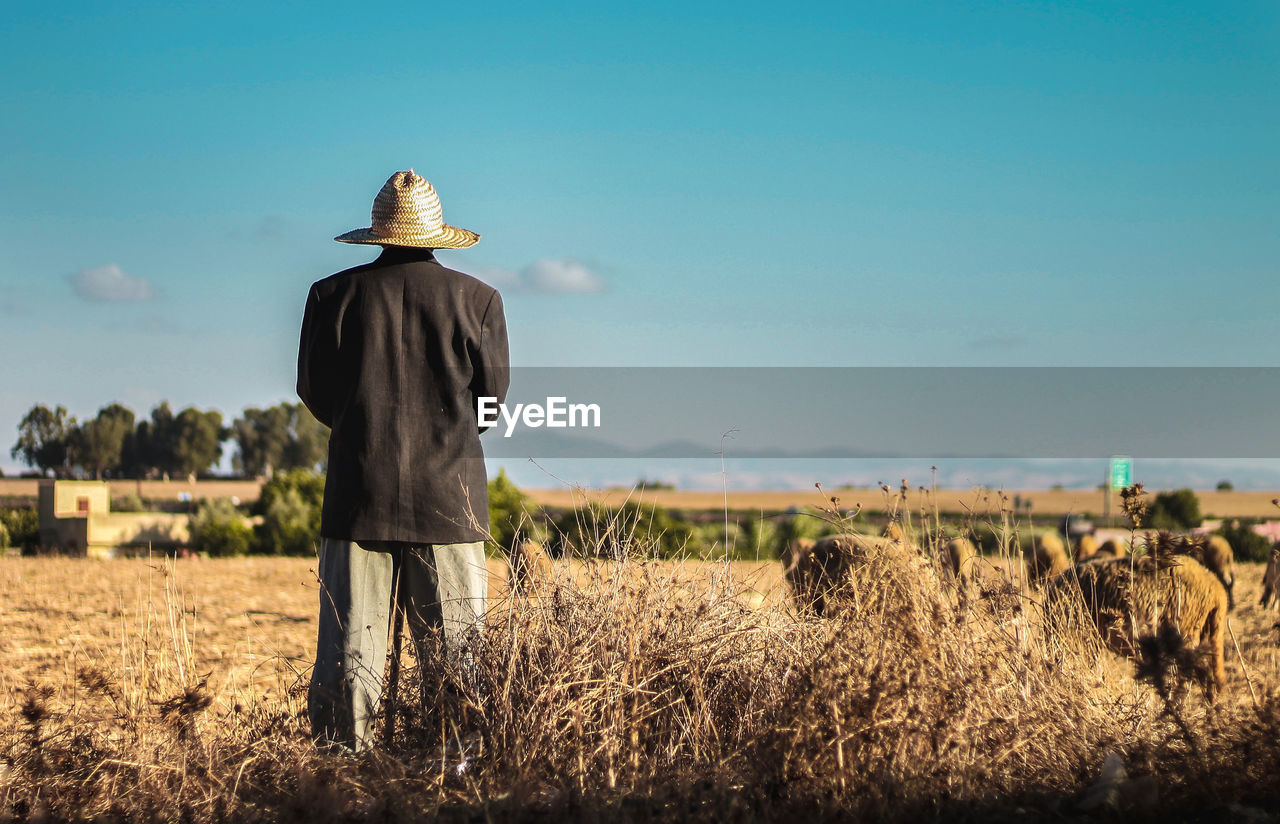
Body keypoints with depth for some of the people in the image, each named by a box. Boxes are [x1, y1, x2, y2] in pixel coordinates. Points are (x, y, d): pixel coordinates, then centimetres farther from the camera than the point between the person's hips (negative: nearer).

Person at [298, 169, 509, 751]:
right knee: (453, 640, 4)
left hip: (358, 490, 1)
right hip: (448, 494, 0)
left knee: (350, 636, 2)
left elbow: (313, 389, 7)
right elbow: (493, 394, 5)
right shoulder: (477, 299, 2)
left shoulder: (333, 295, 3)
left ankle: (341, 746, 1)